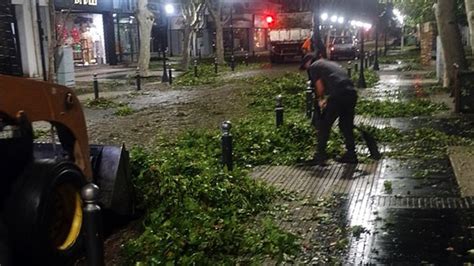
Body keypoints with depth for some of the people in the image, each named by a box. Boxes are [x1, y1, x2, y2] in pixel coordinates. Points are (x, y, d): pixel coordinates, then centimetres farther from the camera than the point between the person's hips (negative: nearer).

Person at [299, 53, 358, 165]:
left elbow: (320, 86, 1)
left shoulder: (313, 66, 11)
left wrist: (320, 99, 19)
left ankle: (320, 155, 4)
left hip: (338, 95, -7)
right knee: (347, 125, 18)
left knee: (324, 125, 4)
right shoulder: (331, 63, 32)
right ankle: (351, 155, 23)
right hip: (352, 93, 7)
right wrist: (326, 100, 28)